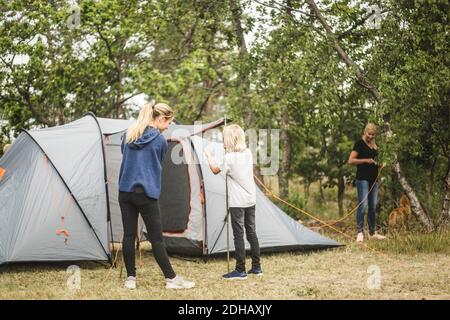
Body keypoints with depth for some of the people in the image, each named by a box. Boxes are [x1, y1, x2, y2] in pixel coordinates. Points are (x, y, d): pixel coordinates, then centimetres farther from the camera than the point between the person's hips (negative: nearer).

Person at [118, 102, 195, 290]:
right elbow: (158, 166, 8)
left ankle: (130, 278, 12)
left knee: (129, 235, 8)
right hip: (147, 194, -5)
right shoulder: (160, 140, -5)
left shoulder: (128, 135, 9)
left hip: (125, 192, 5)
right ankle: (171, 279, 6)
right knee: (156, 238, 0)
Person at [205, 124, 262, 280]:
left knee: (239, 235, -3)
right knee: (251, 233, 13)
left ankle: (240, 270, 0)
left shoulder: (229, 158, -15)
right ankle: (256, 267, 18)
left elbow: (215, 170, 2)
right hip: (251, 200, 7)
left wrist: (209, 156, 16)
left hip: (237, 202, -7)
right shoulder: (248, 153, 3)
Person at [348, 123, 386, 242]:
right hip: (363, 178, -8)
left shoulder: (375, 145, 15)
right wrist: (366, 160, -19)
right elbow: (351, 161, -12)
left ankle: (372, 232, 18)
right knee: (362, 205, -11)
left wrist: (378, 163, 12)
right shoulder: (359, 144, -6)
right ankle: (360, 233, -8)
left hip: (373, 178, 8)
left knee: (373, 206, 11)